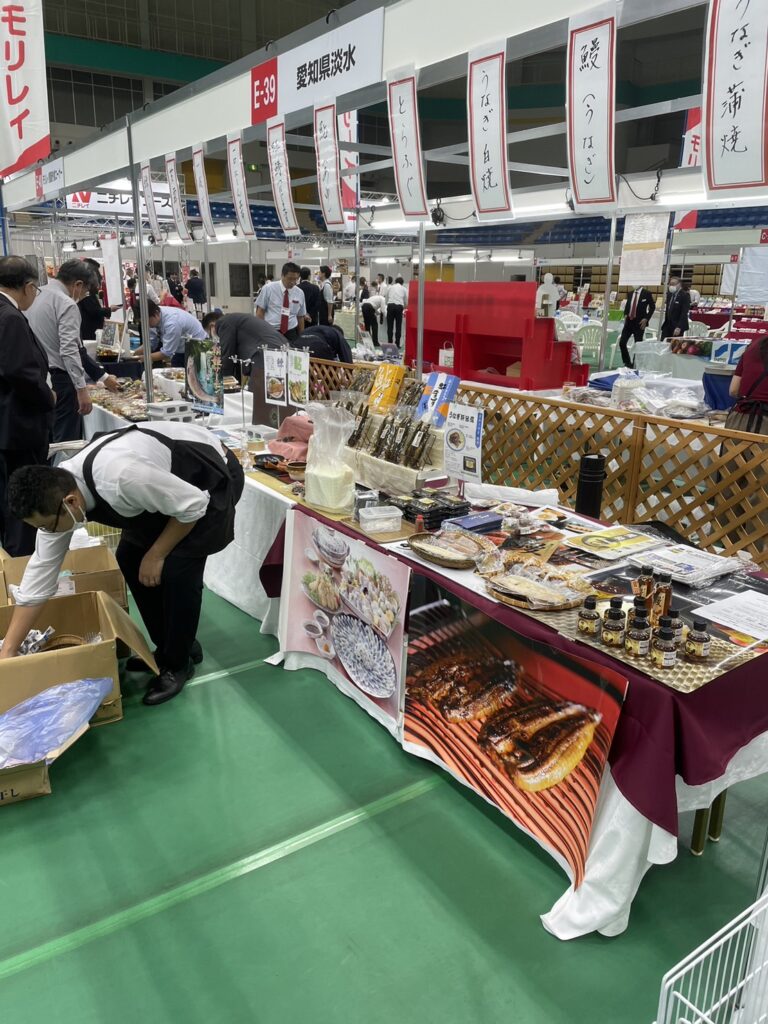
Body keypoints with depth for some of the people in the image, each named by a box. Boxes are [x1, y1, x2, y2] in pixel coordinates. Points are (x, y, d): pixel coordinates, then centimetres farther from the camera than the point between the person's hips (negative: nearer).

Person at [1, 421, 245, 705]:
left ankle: (178, 663, 8)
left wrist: (155, 555, -16)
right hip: (167, 474, 8)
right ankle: (168, 648, 21)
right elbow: (39, 575, -7)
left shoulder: (121, 478, -41)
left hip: (213, 478, -8)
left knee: (178, 570, -15)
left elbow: (194, 505, -28)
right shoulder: (55, 497, -14)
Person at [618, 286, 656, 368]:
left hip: (639, 323, -5)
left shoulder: (646, 293, -4)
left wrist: (646, 318, -10)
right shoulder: (630, 294, 11)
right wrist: (625, 314, 5)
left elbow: (652, 307, -2)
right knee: (622, 343, -3)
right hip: (629, 321, 5)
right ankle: (627, 363, 11)